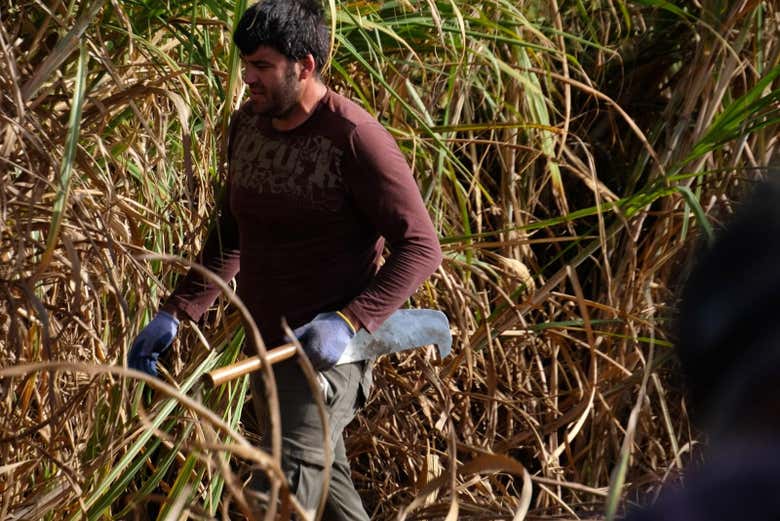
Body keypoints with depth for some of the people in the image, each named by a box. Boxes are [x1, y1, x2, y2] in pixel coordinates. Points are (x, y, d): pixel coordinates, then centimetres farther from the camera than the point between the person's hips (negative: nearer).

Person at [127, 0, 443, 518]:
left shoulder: (355, 139, -17)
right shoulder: (247, 125, 6)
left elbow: (421, 247, -17)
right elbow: (232, 238, 17)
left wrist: (349, 321, -29)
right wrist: (174, 314, 6)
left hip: (327, 351, -8)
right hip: (268, 348, 9)